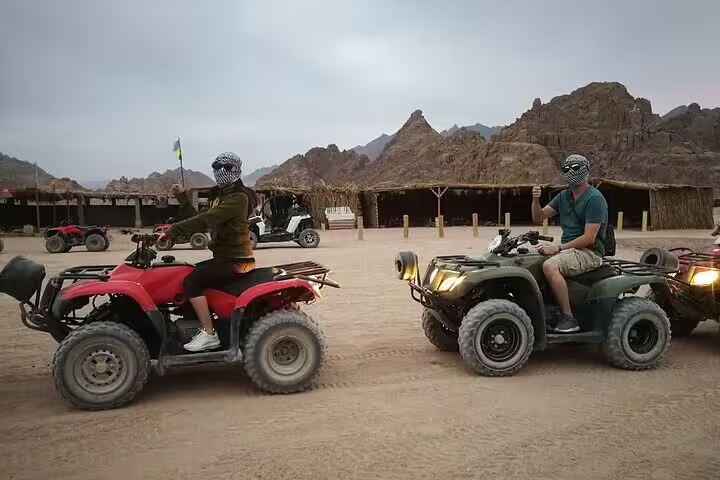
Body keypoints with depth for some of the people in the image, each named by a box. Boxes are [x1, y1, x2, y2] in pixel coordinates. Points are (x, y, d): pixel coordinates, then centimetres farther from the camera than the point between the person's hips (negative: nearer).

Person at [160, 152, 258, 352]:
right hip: (225, 257, 10)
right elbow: (199, 218, 15)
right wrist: (182, 198, 7)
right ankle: (203, 324, 21)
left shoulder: (239, 197, -15)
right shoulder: (220, 195, 18)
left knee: (191, 281, -20)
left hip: (236, 261, -10)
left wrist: (173, 230, -27)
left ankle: (209, 335, -15)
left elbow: (206, 220, -26)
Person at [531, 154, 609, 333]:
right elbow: (538, 218, 13)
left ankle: (569, 318, -26)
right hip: (568, 249, 8)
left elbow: (589, 238, -19)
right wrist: (536, 200, -7)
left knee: (550, 266, -33)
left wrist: (558, 248, -20)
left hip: (589, 253, -8)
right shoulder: (563, 196, 14)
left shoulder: (594, 199, -12)